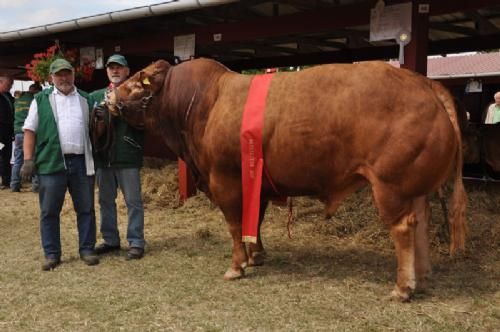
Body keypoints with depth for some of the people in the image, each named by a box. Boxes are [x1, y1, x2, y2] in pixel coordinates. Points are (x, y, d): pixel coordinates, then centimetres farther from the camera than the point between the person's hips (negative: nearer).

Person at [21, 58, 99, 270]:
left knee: (86, 209, 7)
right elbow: (30, 130, 4)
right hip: (51, 163, -2)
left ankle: (87, 250, 17)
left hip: (82, 162, 2)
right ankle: (51, 254, 13)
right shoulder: (42, 100, 6)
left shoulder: (86, 100, 13)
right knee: (49, 211, 3)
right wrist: (28, 160, -4)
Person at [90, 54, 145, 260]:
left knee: (133, 201, 1)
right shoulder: (96, 96, 14)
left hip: (128, 157, -4)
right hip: (102, 157, 5)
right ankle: (110, 240, 25)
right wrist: (95, 116, -10)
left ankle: (136, 243, 8)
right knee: (106, 201, 13)